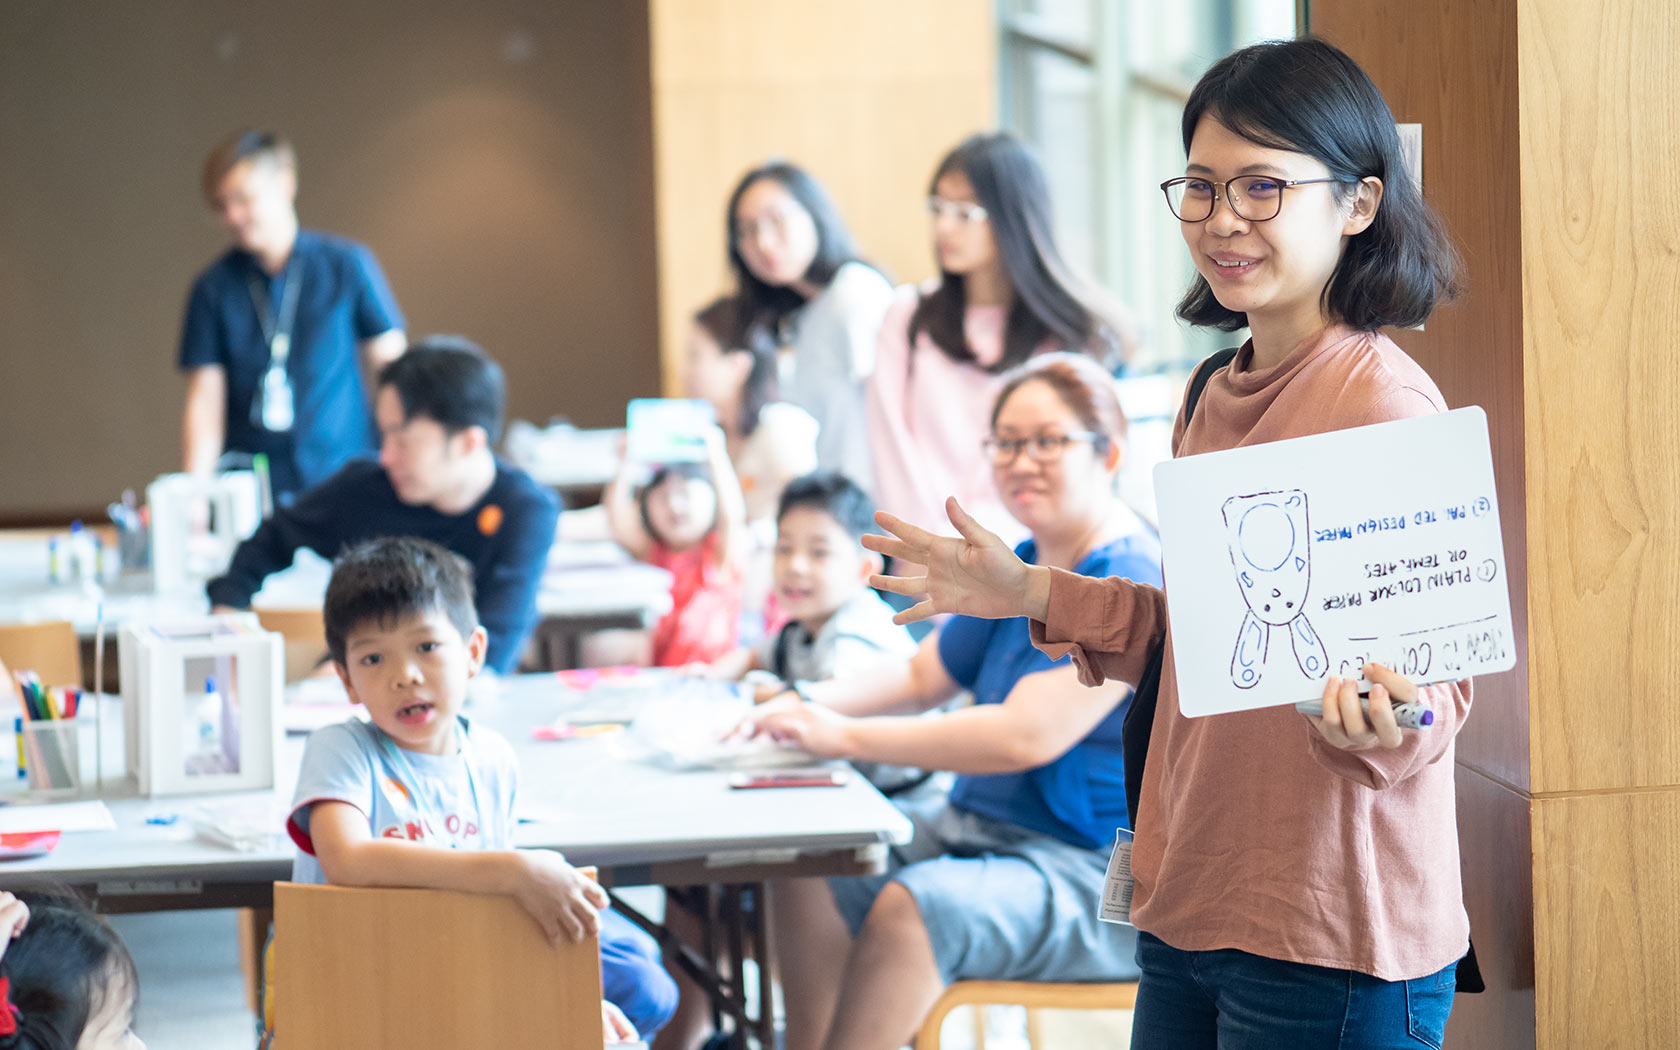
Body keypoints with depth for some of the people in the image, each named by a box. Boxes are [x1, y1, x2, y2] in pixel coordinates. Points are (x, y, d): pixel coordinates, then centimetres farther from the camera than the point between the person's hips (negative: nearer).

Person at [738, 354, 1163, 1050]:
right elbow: (920, 676, 19)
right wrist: (806, 706, -1)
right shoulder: (1018, 569, 14)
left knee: (913, 908, -31)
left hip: (1098, 873, -10)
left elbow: (1026, 736, -26)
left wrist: (846, 736, -23)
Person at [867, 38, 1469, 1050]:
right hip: (1189, 910, 8)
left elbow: (1438, 675, -16)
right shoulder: (1214, 398, 11)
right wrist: (1033, 594, 14)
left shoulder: (1388, 402, -14)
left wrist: (1375, 710, -37)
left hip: (1329, 935, -8)